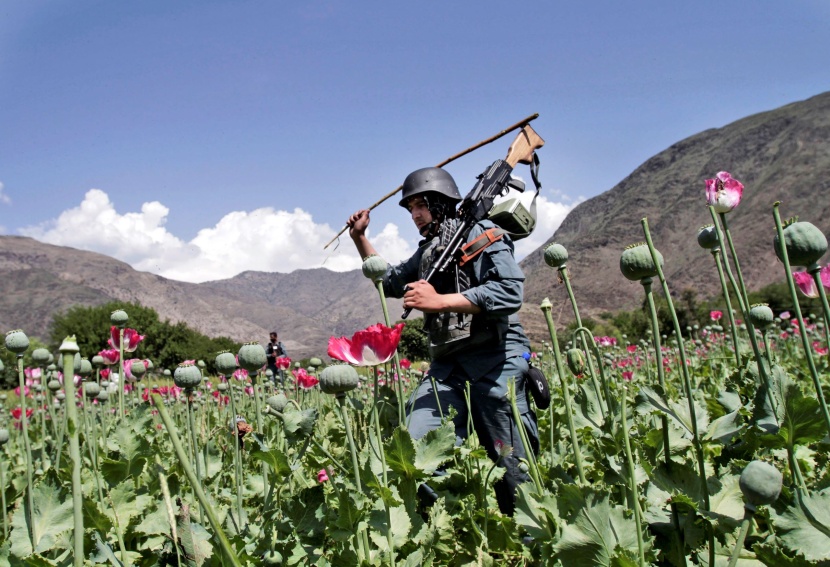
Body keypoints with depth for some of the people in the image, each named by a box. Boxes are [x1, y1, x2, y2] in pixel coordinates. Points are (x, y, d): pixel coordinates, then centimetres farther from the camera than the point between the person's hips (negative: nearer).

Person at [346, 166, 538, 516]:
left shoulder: (481, 232, -3)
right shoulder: (428, 250, 22)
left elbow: (509, 291, -18)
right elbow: (391, 281, 38)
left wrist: (439, 301, -18)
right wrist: (360, 237, 26)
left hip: (495, 359, -7)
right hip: (447, 365, 7)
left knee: (514, 469, -2)